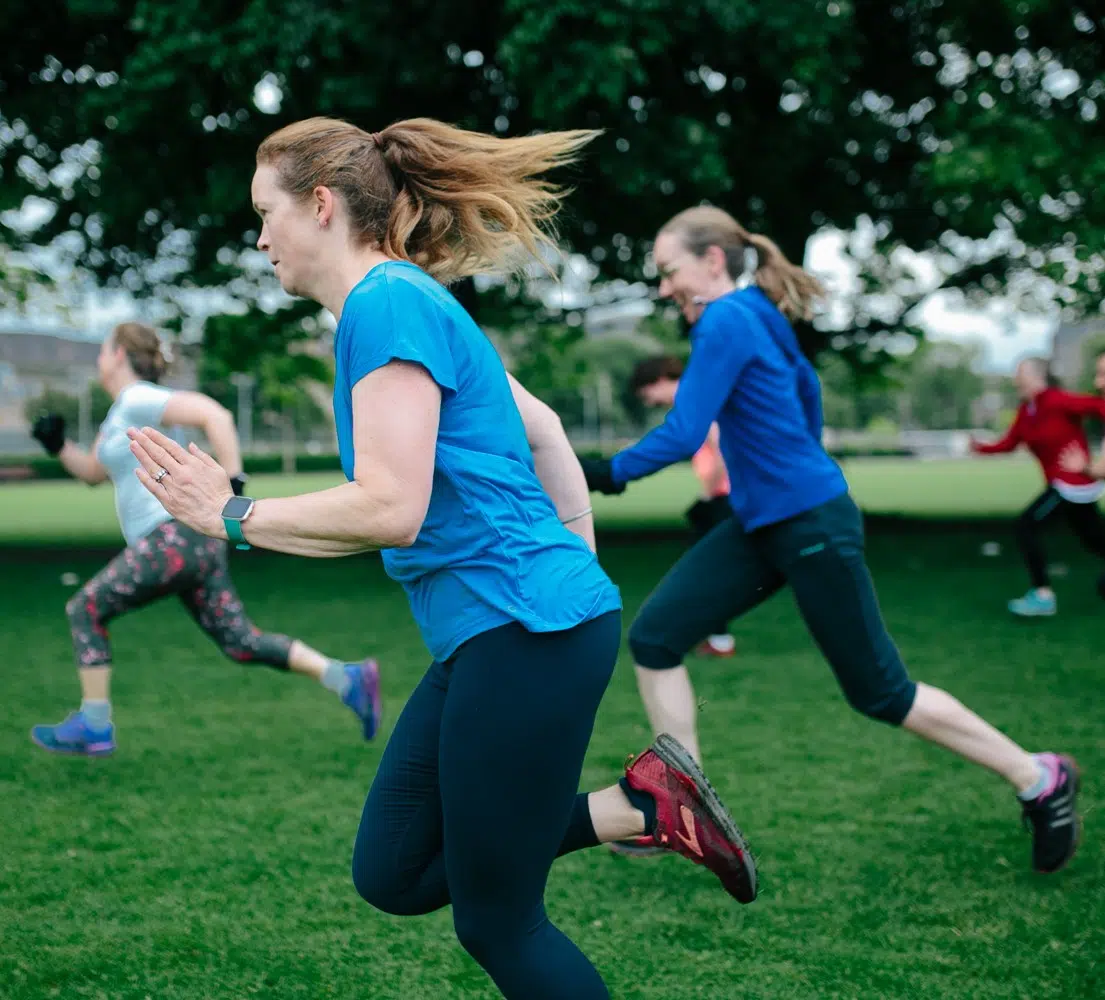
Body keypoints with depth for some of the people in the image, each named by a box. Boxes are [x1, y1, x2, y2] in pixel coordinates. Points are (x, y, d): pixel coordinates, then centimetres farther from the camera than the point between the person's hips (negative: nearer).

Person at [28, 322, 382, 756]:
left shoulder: (138, 398, -9)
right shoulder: (122, 411, 22)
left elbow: (216, 415, -21)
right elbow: (92, 473, 31)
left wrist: (234, 485, -23)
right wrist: (57, 443, 14)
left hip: (176, 536, -10)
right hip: (192, 541, 10)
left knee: (85, 610, 2)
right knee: (240, 642, 7)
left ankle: (93, 726, 5)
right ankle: (348, 678, 1)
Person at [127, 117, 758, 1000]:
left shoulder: (386, 302, -14)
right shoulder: (414, 303, 16)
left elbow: (391, 509, -22)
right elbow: (543, 430, 23)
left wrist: (235, 517, -10)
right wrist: (580, 573, 25)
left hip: (527, 630, -10)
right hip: (492, 632, 10)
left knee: (496, 919, 3)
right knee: (392, 874, 12)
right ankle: (640, 805, 11)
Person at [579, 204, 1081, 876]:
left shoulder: (727, 322, -17)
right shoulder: (757, 318, 11)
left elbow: (683, 436, -22)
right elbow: (806, 386, 26)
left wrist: (609, 473, -10)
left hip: (812, 526, -9)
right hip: (759, 526, 9)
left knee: (879, 691, 0)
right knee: (654, 637, -1)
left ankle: (1040, 781, 16)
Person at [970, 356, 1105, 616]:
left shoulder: (1057, 402, -19)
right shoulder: (1026, 410, 6)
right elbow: (1009, 443, 3)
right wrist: (981, 448, -13)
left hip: (1073, 482, -9)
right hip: (1075, 484, 9)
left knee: (1027, 525, -11)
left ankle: (1043, 595, -6)